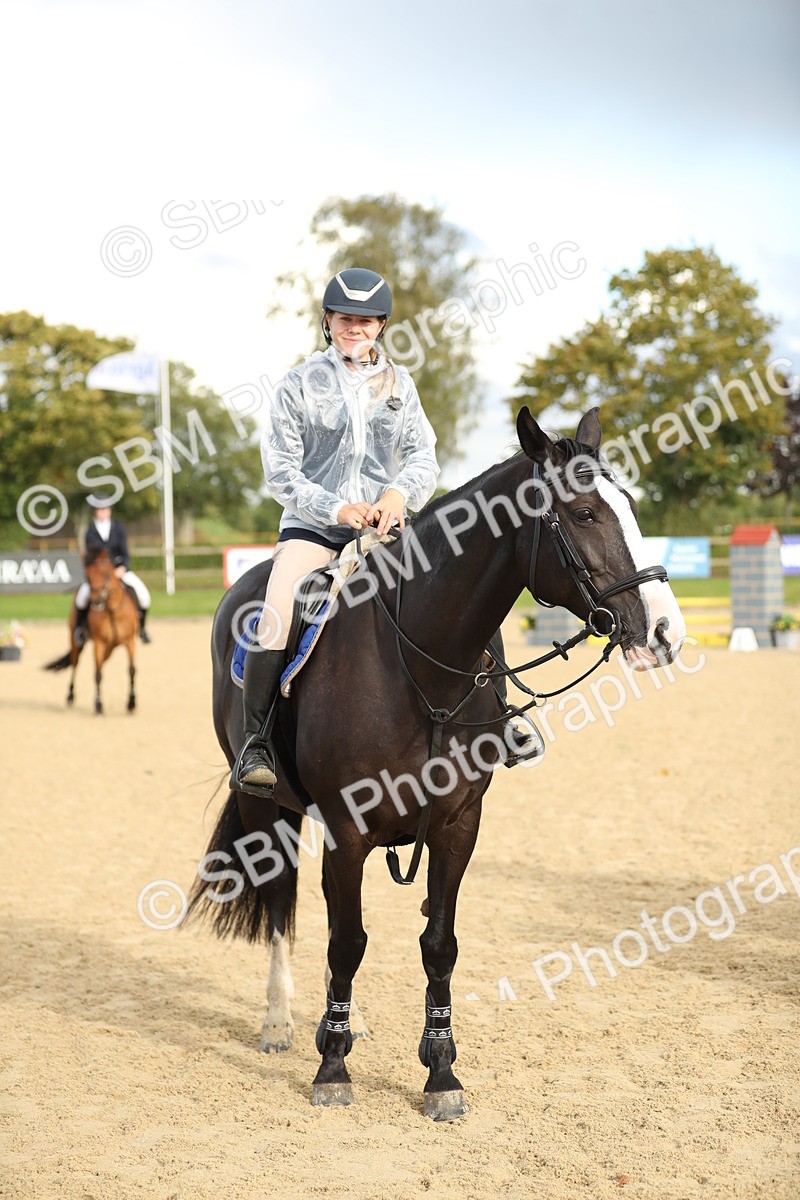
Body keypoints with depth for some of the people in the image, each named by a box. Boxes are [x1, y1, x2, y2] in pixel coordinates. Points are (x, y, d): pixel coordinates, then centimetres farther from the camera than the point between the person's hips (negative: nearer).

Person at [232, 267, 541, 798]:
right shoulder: (300, 383, 2)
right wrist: (335, 509, -16)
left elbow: (424, 455, 4)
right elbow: (280, 470, -3)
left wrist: (400, 492, -17)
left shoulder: (399, 384, 12)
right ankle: (256, 743, -19)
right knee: (278, 618, -28)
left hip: (384, 523, 3)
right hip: (312, 523, -3)